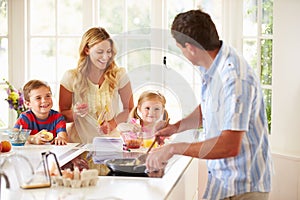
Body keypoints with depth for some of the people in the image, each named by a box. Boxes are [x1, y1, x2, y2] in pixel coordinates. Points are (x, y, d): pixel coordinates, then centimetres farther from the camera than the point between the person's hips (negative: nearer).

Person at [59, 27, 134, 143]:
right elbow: (62, 115, 6)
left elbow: (129, 109, 9)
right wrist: (75, 113, -15)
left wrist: (113, 123, -9)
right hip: (78, 141, 0)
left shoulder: (119, 75, 0)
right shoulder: (71, 77, -2)